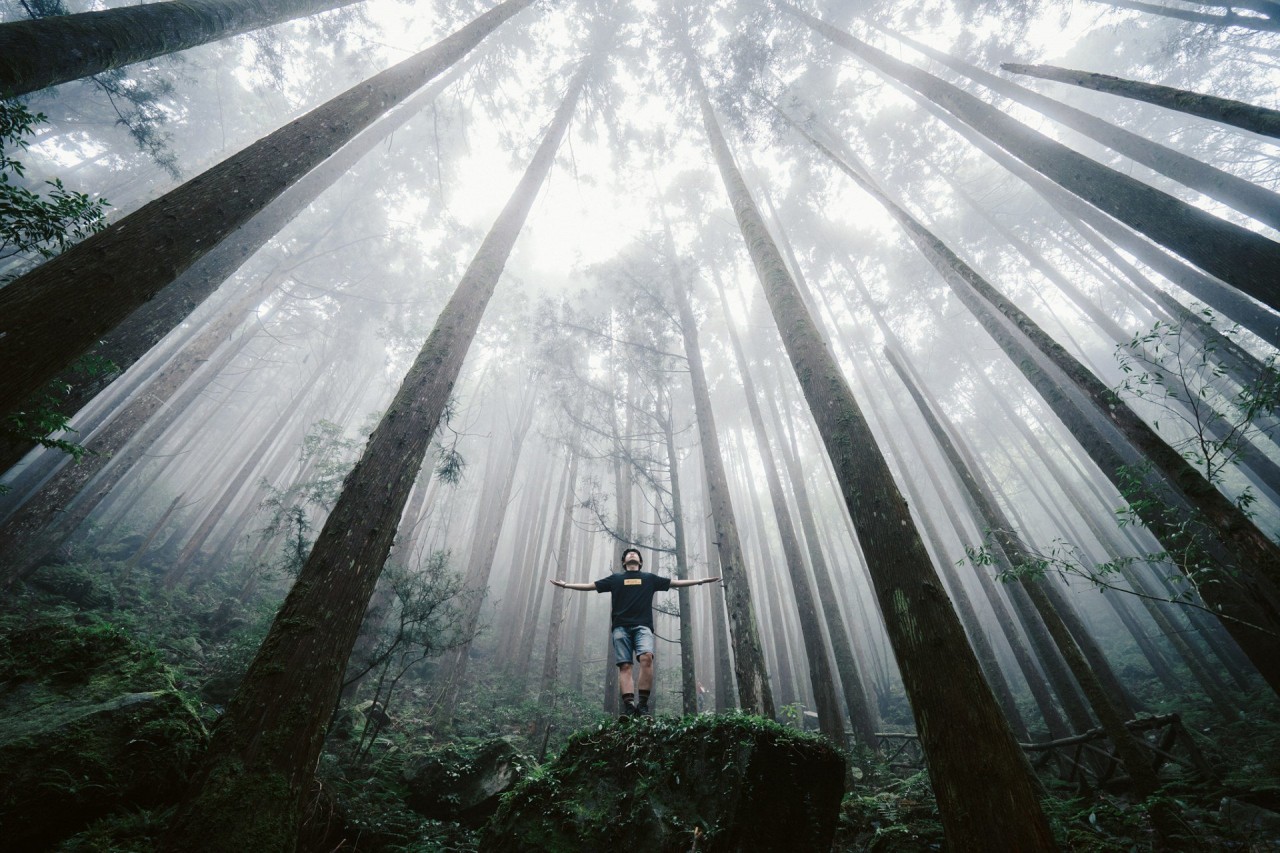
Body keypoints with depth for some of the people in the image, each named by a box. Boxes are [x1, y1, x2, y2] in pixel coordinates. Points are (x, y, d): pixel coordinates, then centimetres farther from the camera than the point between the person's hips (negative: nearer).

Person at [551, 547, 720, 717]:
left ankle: (643, 704, -20)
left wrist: (701, 580, 17)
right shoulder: (615, 578, 21)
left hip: (643, 626, -1)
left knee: (646, 658, -24)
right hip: (621, 627, 1)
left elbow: (675, 582, 21)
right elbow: (590, 586, 22)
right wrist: (566, 585, 19)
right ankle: (629, 706, -17)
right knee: (625, 666, -12)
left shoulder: (650, 578, 21)